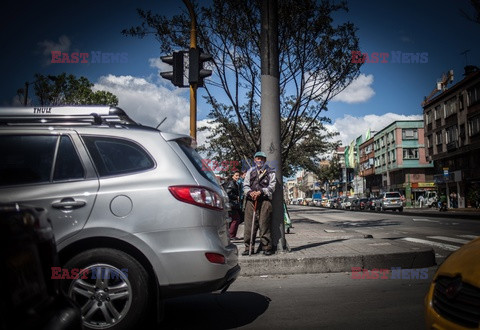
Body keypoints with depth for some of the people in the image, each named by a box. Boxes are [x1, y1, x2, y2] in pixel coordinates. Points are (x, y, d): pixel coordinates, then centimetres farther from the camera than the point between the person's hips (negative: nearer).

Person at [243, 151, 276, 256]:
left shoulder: (270, 172, 11)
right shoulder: (250, 171, 20)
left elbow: (272, 186, 0)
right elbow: (245, 185, 12)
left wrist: (260, 192, -14)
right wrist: (250, 192, -9)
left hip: (265, 200, -2)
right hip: (251, 200, 3)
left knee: (265, 224, -4)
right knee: (249, 224, 0)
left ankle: (266, 247, 5)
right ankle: (249, 248, 6)